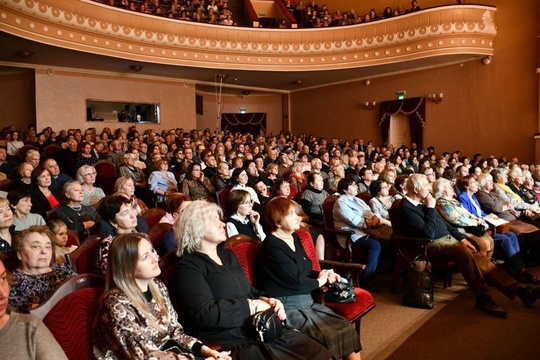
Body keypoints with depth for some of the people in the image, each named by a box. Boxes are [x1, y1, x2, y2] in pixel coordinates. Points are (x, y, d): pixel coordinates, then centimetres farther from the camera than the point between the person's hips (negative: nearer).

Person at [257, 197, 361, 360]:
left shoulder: (294, 237, 11)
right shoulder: (272, 247, -17)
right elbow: (296, 282, -18)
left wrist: (324, 274, 0)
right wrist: (320, 281, -1)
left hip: (307, 302, 9)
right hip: (287, 307, -8)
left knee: (347, 330, -7)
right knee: (330, 337, -25)